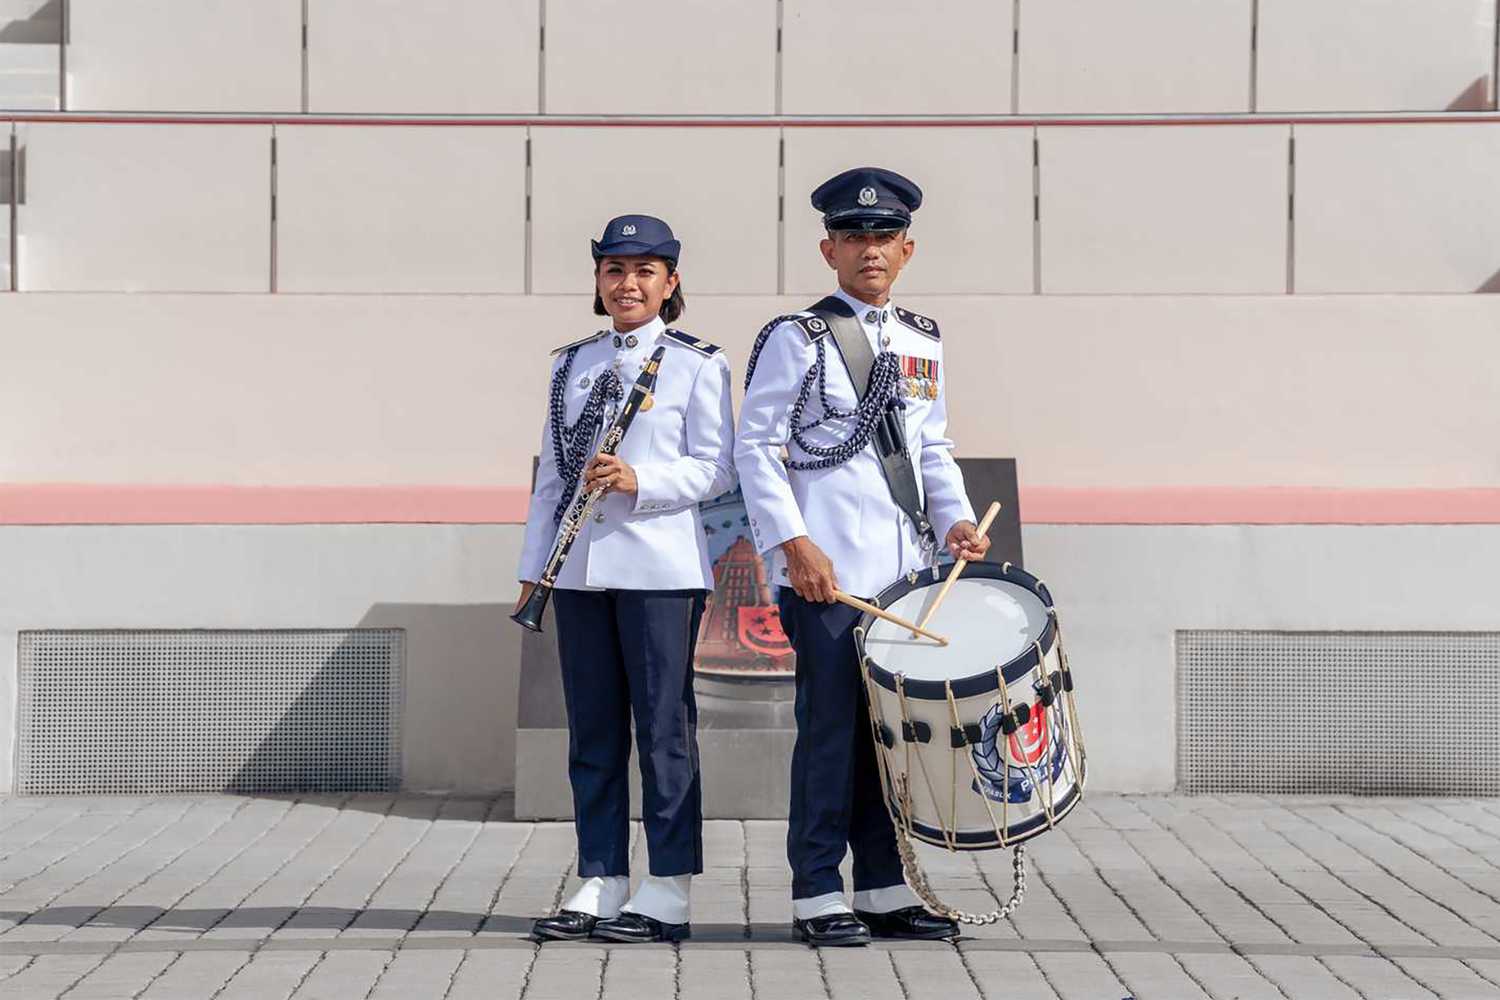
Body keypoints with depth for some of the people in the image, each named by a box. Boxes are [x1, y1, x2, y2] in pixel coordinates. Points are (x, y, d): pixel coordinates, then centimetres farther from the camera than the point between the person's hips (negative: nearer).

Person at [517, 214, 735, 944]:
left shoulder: (696, 364, 1)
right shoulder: (570, 364, 15)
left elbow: (716, 468, -3)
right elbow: (551, 472, 17)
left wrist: (640, 483, -18)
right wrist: (534, 568, 12)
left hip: (661, 569, -5)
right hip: (580, 569, 5)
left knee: (664, 725, -2)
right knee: (593, 731, 7)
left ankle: (668, 894, 2)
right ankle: (601, 884, 13)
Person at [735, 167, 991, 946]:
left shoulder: (922, 343, 15)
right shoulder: (797, 339, -2)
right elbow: (756, 449, -5)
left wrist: (955, 518, 4)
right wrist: (793, 543, -15)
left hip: (908, 570, 6)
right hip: (826, 570, -6)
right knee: (830, 729, -3)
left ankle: (887, 891, 16)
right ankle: (817, 897, 4)